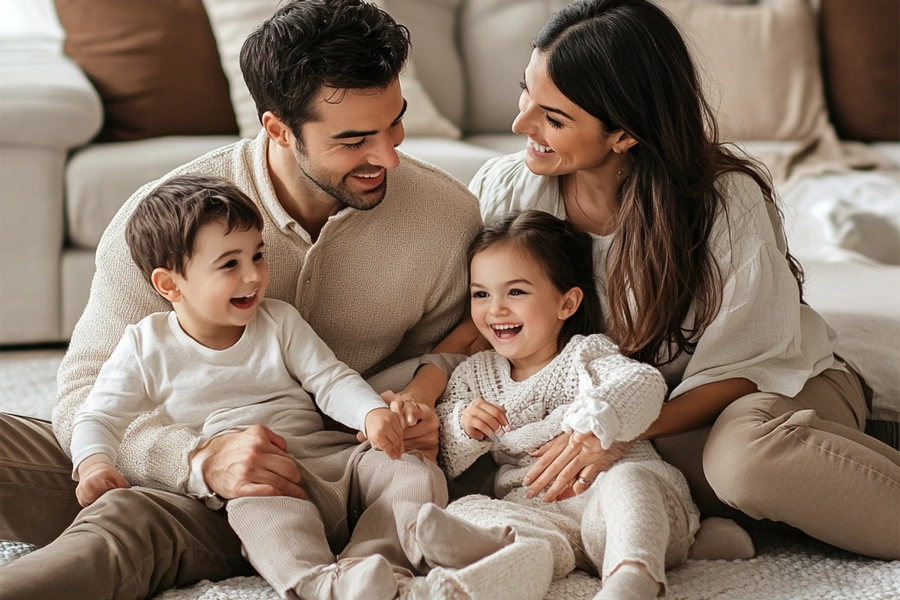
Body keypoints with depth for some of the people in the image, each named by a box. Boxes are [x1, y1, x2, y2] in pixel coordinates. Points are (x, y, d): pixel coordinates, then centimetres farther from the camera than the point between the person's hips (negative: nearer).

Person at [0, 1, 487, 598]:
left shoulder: (449, 218, -8)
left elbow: (437, 355, 12)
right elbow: (87, 396, -17)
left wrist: (420, 398, -13)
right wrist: (202, 459, -36)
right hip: (173, 460, 1)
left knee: (129, 521, -35)